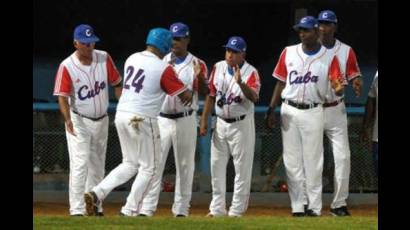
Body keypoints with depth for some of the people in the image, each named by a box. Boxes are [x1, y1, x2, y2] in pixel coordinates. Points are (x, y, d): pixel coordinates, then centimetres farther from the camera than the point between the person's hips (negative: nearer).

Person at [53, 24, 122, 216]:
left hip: (101, 120, 5)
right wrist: (68, 119, -36)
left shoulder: (104, 59, -5)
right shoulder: (67, 66, -17)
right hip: (79, 120, -5)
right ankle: (77, 209, -14)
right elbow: (62, 97, -20)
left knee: (97, 167, 13)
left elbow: (116, 84, 3)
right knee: (80, 164, -14)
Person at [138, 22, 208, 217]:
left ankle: (181, 209, 10)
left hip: (186, 120, -1)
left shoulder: (197, 64, 2)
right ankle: (147, 208, -8)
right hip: (161, 119, 1)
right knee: (154, 163, -6)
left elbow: (203, 91, -8)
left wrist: (200, 77, -29)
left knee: (185, 165, 3)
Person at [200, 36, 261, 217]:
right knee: (216, 166, 9)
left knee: (242, 168, -2)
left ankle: (236, 210, 3)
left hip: (241, 125, -5)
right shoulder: (218, 68, 2)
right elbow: (211, 95, 10)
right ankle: (217, 209, 17)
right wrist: (204, 120, 7)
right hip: (221, 123, 5)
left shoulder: (250, 72, -14)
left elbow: (254, 97, -29)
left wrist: (240, 83, -44)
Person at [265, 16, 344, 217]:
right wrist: (271, 110, 3)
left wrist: (338, 88, -35)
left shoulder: (329, 57, -2)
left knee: (313, 161, -2)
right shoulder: (288, 53, 6)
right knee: (292, 161, 3)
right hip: (289, 111, 3)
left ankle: (314, 206, 3)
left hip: (313, 112, -3)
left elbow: (337, 84, -10)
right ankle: (297, 206, 7)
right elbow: (280, 82, 9)